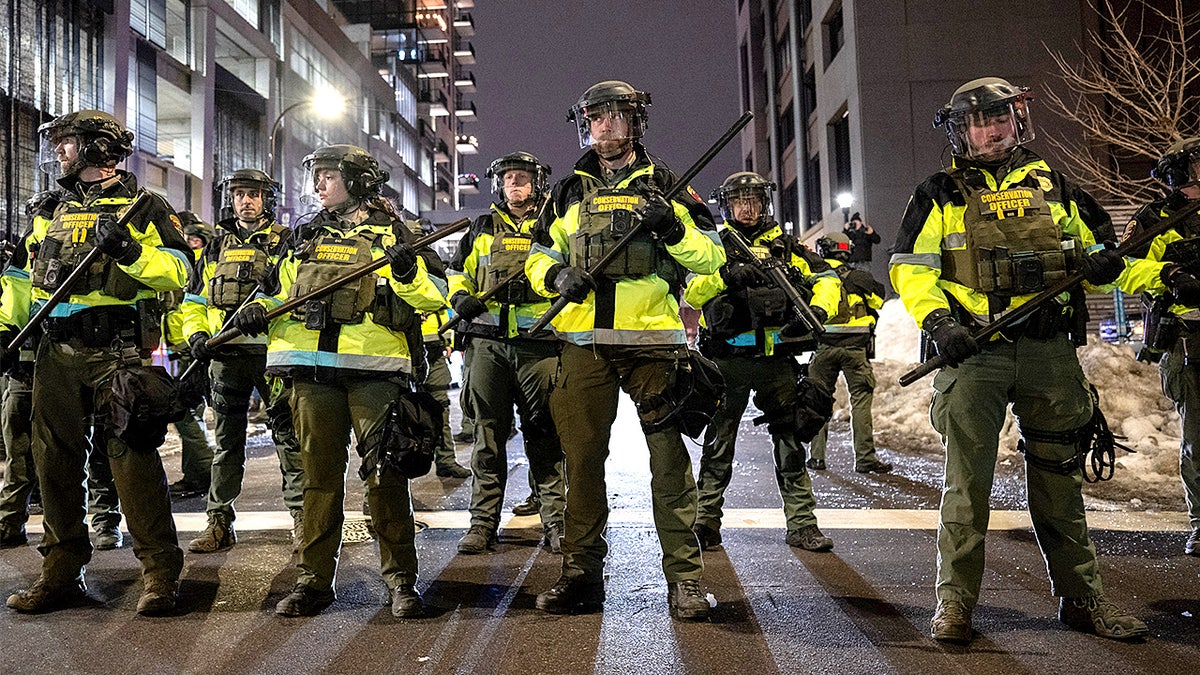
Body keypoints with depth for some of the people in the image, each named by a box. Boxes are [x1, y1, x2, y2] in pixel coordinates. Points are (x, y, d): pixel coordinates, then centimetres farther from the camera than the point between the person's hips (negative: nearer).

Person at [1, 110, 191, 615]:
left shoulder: (142, 207, 2)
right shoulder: (52, 213, 21)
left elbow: (178, 271, -8)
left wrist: (130, 250, -22)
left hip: (118, 351, -6)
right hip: (57, 354, 7)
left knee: (131, 456, -10)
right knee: (55, 460, 8)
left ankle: (160, 572, -4)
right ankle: (61, 572, 19)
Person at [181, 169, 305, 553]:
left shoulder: (285, 243, 5)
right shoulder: (217, 248, 17)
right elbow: (195, 300, 21)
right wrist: (196, 333, 2)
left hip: (272, 350, -4)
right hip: (226, 355, 4)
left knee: (287, 434, -5)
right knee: (227, 440, 9)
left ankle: (301, 517, 0)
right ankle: (219, 523, 17)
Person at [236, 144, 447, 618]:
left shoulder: (390, 232, 7)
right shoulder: (308, 239, 22)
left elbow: (434, 296, 1)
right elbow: (286, 292, 31)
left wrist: (408, 272, -18)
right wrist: (259, 311, 11)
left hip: (374, 370, -4)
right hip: (312, 370, 5)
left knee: (385, 474, -7)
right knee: (320, 475, 7)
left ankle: (400, 579, 3)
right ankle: (314, 579, 14)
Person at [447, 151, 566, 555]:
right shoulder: (482, 229, 18)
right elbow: (458, 272, 25)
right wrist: (461, 297, 5)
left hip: (540, 343, -2)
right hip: (489, 343, 2)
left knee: (544, 436, -1)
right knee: (488, 434, 2)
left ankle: (555, 522, 7)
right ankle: (483, 523, 9)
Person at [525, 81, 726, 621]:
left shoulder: (665, 187, 10)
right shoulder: (568, 193, 18)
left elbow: (711, 258, 5)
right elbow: (538, 259, 20)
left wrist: (673, 229, -13)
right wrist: (556, 275, -2)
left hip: (653, 340, -2)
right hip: (584, 343, 3)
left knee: (669, 458, -3)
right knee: (582, 457, 4)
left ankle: (683, 577, 3)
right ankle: (582, 572, 15)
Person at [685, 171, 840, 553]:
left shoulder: (785, 246, 14)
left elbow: (826, 278, 11)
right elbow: (691, 294, -5)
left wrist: (818, 309, -9)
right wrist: (724, 275, -22)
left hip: (776, 360, 2)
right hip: (728, 361, -1)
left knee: (790, 441, 3)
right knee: (718, 443, 3)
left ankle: (801, 525, 9)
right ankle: (706, 523, 11)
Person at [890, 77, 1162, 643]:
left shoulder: (1054, 188, 16)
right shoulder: (940, 195, 7)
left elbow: (1100, 257, 19)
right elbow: (911, 268, 1)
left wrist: (1157, 277, 1)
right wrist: (937, 320, -14)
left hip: (1050, 352, 3)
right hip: (974, 349, -3)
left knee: (1059, 475, 10)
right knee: (967, 476, -5)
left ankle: (1081, 597, 22)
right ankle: (955, 601, 5)